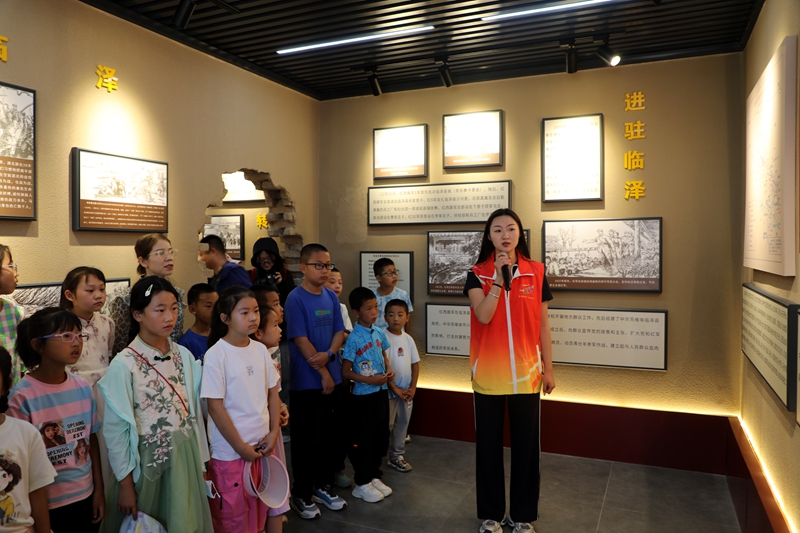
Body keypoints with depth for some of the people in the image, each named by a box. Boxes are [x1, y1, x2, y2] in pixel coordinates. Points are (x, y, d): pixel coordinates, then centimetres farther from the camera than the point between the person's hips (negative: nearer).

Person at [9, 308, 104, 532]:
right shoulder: (22, 396, -16)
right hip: (46, 504, -4)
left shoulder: (83, 387, -2)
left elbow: (92, 438, 5)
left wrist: (99, 490, 7)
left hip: (85, 496, 4)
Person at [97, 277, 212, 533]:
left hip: (185, 460, 4)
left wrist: (200, 461, 8)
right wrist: (125, 483, -7)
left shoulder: (184, 356, -2)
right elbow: (116, 430, -10)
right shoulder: (124, 364, -15)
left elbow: (194, 411, 4)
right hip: (146, 462, -4)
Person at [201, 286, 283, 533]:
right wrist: (241, 447, -12)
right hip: (231, 451, -5)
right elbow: (215, 406, -15)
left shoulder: (260, 349, 1)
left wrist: (274, 432, 0)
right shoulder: (216, 355, -15)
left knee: (259, 510, 16)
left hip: (262, 445, 5)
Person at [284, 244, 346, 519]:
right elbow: (300, 340, -15)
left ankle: (323, 485, 32)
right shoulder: (296, 298, -12)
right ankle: (301, 494, 22)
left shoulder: (331, 296, 5)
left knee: (333, 435, 14)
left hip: (332, 378, 6)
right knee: (307, 439, 5)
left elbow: (339, 331, 6)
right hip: (306, 382, -6)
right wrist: (323, 373, -13)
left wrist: (329, 355, -13)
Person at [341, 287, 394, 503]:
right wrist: (370, 380, -22)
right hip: (363, 395, -6)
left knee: (381, 437, 16)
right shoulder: (353, 339, -17)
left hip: (381, 392, 7)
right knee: (364, 440, 5)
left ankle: (375, 476, 33)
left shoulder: (379, 333, 2)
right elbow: (345, 371, -15)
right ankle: (362, 483, 20)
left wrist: (389, 370, -3)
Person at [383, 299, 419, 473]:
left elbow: (415, 364, 8)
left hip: (407, 391, 6)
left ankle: (396, 456, 29)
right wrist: (395, 388, -15)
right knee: (386, 426, 2)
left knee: (402, 424, 15)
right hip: (389, 391, -6)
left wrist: (413, 387, -2)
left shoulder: (408, 339, 3)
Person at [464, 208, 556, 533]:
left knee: (526, 445, 10)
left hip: (526, 373, 1)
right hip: (488, 375, -1)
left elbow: (542, 324, 5)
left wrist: (548, 368, 5)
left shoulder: (536, 272, 1)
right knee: (488, 445, 10)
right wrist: (499, 277, -22)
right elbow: (484, 316, -18)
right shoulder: (477, 274, -2)